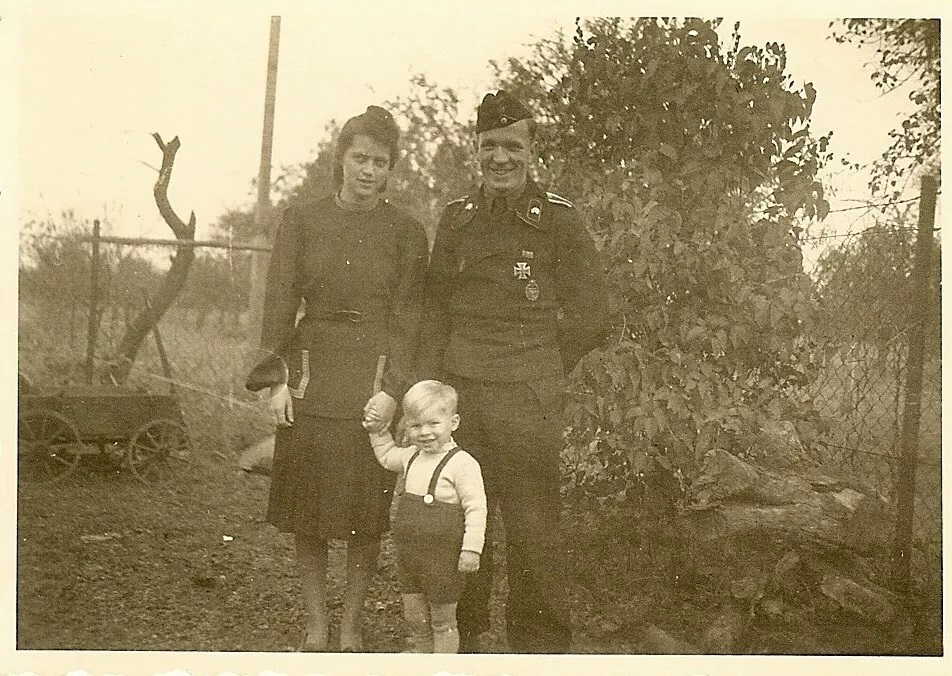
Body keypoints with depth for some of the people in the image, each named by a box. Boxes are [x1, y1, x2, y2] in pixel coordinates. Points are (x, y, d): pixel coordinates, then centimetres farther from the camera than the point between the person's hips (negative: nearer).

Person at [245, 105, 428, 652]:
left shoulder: (407, 233, 3)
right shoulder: (301, 221, 5)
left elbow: (407, 318, -1)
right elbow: (280, 303, 2)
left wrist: (394, 388, -11)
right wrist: (278, 378, -6)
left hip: (375, 380, -1)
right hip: (312, 376, 1)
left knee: (368, 512, 3)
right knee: (307, 507, 6)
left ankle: (351, 623, 20)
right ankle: (316, 625, 21)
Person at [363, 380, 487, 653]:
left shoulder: (462, 463, -18)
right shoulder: (412, 457, 6)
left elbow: (476, 507, -20)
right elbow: (388, 457, 30)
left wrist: (471, 550, -23)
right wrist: (378, 432, 17)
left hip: (442, 558, -7)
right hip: (408, 555, 7)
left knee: (442, 621, 8)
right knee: (415, 621, 18)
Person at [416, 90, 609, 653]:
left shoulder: (559, 220, -1)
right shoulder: (456, 218, 10)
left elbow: (590, 317, 2)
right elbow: (436, 308, 14)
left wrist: (540, 375, 5)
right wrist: (432, 385, 4)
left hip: (529, 401, -3)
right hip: (457, 394, 4)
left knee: (532, 528, 1)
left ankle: (541, 644, 17)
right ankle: (463, 637, 26)